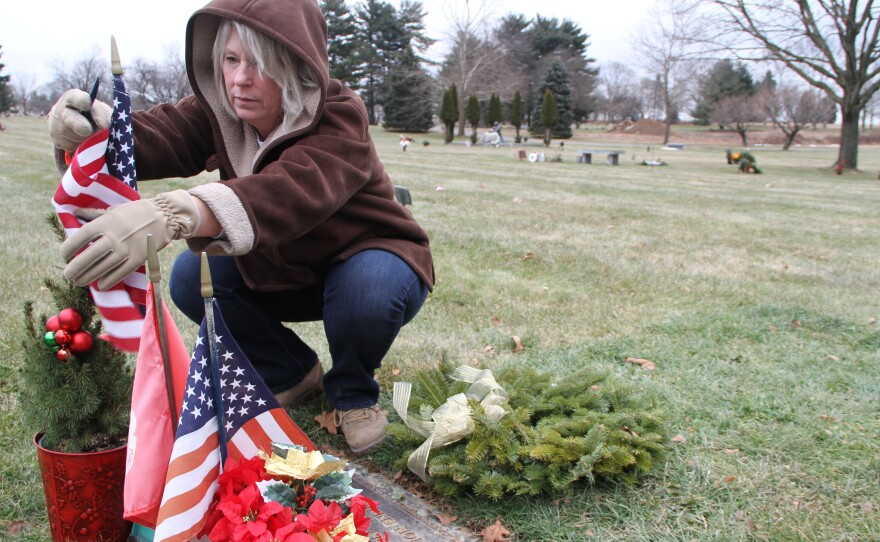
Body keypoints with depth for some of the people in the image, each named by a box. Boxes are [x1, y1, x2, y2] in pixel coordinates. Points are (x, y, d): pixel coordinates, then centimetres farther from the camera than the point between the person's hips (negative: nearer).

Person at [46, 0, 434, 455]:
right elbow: (159, 137, -28)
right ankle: (294, 375, 8)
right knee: (191, 277, -14)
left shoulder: (339, 117, -30)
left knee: (367, 289, -38)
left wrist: (172, 214, -67)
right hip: (285, 272, 6)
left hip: (368, 261, -5)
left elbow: (293, 190, -51)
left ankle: (353, 391, -4)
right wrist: (96, 131, -53)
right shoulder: (221, 110, -9)